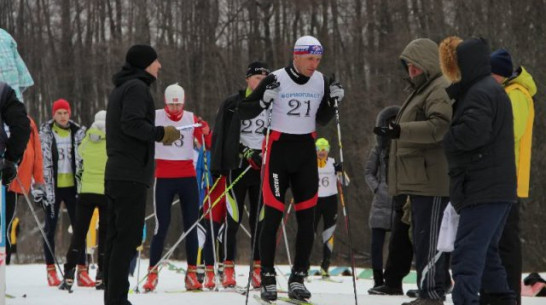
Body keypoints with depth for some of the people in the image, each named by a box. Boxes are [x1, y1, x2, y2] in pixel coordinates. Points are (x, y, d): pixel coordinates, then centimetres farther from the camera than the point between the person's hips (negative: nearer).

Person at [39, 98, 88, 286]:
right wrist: (42, 186, -8)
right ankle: (51, 270, 8)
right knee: (50, 228, 3)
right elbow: (42, 161, -3)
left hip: (72, 186, 2)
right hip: (53, 187, -2)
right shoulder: (45, 133, 0)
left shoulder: (78, 132, 4)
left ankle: (81, 270, 4)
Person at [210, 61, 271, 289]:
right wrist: (217, 167, -3)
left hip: (263, 169, 3)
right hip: (237, 167, -3)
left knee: (261, 221, 2)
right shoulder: (232, 104, 3)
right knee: (233, 219, -6)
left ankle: (257, 269, 6)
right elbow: (220, 136, 3)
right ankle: (228, 269, -1)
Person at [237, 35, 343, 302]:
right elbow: (243, 112, -7)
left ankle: (298, 278, 8)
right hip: (278, 149, -4)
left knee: (307, 217, 1)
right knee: (272, 215, -6)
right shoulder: (276, 80, -10)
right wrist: (264, 101, -25)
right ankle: (267, 279, -1)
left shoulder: (321, 82, 4)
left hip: (306, 152, 4)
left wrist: (333, 102, -1)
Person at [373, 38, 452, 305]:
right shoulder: (422, 90, 25)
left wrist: (401, 131, -32)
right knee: (422, 236, 13)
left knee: (428, 238, -12)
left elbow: (440, 126, -25)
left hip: (433, 181, -11)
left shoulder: (441, 90, -11)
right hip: (422, 180, 11)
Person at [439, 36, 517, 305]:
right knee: (486, 252, 17)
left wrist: (446, 137, -7)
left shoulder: (480, 92, -13)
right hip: (498, 189, 11)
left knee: (467, 253, -14)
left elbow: (471, 132, -24)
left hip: (483, 189, -11)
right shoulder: (490, 89, 20)